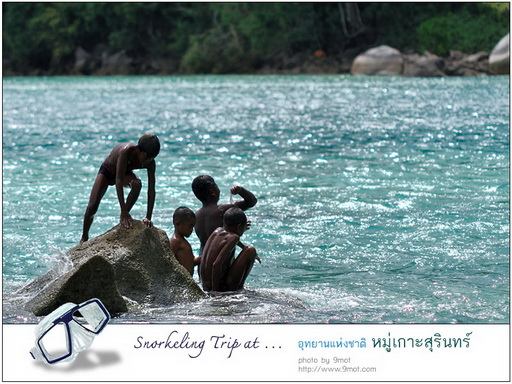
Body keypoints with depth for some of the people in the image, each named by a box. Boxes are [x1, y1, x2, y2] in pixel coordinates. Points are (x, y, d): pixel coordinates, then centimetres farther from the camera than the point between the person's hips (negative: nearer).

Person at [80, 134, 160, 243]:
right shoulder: (126, 151, -42)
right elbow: (118, 181, -46)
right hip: (107, 171, -3)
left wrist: (148, 217, -34)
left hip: (125, 172, 3)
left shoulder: (150, 162, -28)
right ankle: (84, 237, 15)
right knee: (92, 206, -12)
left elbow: (151, 190, -27)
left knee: (137, 184, -32)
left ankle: (124, 218, -15)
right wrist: (124, 211, -49)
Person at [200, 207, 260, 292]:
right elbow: (217, 264, -28)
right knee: (250, 250, -7)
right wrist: (215, 291, -22)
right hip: (222, 288, -9)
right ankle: (239, 288, -1)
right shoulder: (234, 238, -16)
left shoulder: (217, 231, 8)